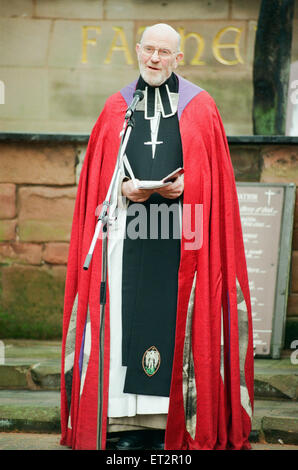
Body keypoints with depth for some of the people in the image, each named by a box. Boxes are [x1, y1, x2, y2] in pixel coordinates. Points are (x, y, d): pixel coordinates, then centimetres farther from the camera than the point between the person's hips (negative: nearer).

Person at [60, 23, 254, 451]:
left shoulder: (201, 107, 9)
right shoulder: (117, 108, 14)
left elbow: (215, 174, 6)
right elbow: (97, 175, 11)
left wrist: (185, 185, -12)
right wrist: (124, 188, -7)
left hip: (183, 238, -1)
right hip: (128, 234, 1)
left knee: (181, 318, -5)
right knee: (129, 317, -4)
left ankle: (182, 419, 0)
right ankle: (131, 422, -1)